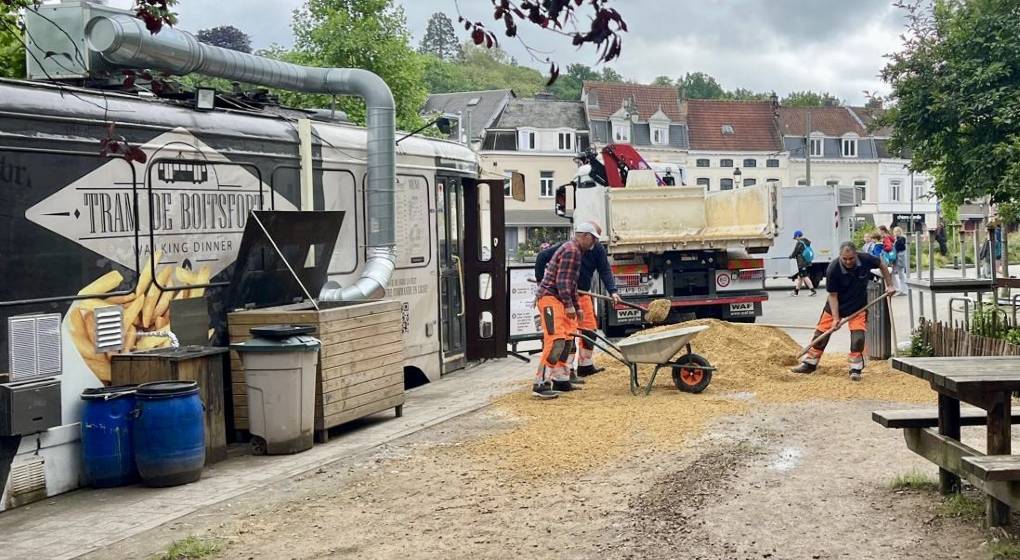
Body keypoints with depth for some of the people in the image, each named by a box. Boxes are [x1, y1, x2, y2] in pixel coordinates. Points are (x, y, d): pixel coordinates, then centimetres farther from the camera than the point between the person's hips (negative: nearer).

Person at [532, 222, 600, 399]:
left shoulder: (575, 251, 22)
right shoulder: (571, 251, -12)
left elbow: (571, 284, 28)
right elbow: (562, 281, -20)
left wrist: (577, 307, 28)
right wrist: (569, 305, -19)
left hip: (559, 300, 11)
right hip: (550, 298, -11)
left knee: (567, 339, 14)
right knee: (556, 340, -18)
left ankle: (560, 380, 22)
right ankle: (540, 384, -20)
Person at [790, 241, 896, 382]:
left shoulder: (866, 260, -24)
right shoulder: (833, 269, -28)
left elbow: (882, 264, 1)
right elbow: (832, 295, -19)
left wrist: (889, 285, 0)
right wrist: (835, 318, -23)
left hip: (858, 305, 1)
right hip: (835, 305, -1)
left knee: (858, 337, -12)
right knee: (821, 333, 4)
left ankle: (856, 369, 1)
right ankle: (810, 364, 19)